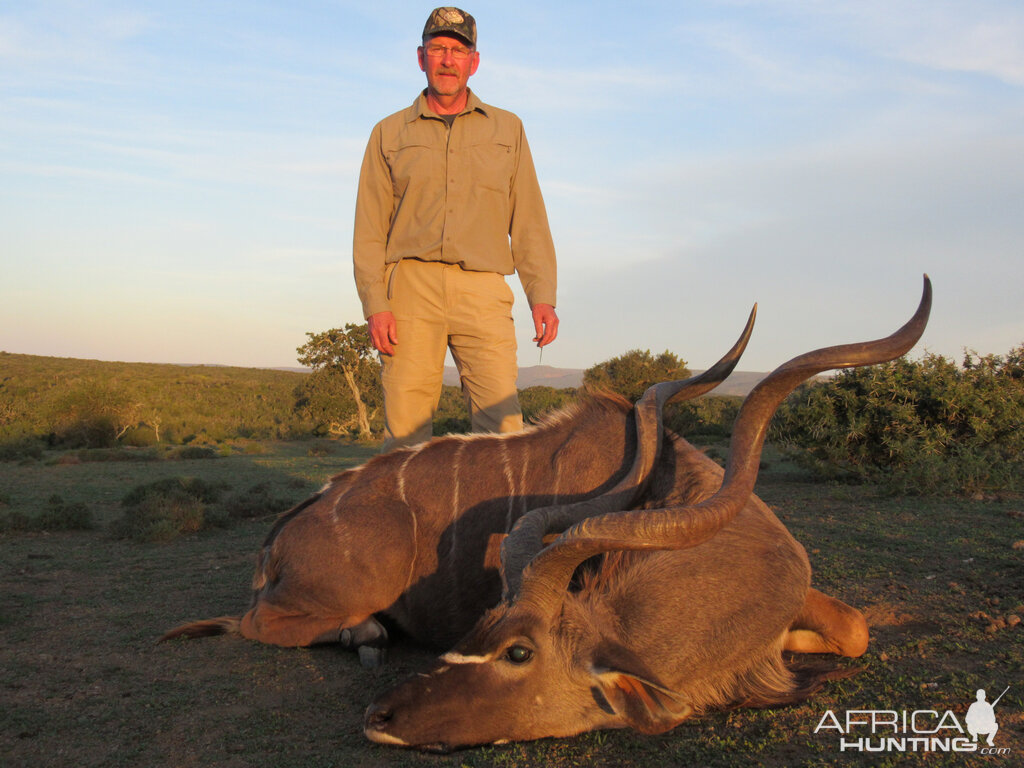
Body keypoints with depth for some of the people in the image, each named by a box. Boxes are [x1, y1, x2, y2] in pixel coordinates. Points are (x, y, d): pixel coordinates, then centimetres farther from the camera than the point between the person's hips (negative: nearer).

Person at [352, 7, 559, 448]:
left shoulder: (507, 129, 18)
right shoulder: (389, 134, 16)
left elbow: (528, 221, 13)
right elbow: (369, 229, 10)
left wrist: (542, 295, 1)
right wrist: (374, 304, -4)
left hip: (483, 294, 0)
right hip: (411, 287, 0)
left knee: (502, 424, -12)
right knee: (405, 429, -4)